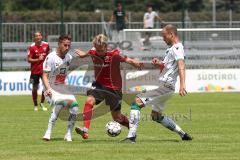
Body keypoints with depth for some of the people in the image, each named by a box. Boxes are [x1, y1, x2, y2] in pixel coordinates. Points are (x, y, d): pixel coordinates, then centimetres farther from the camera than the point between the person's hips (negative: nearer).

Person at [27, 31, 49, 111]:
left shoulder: (46, 45, 0)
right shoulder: (32, 47, -10)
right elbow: (29, 59, -9)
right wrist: (38, 59, -22)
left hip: (44, 70, 2)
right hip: (35, 71, -2)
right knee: (35, 88, 5)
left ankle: (42, 103, 16)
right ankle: (35, 105, 20)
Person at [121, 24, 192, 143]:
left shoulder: (177, 48, -13)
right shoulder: (172, 48, 19)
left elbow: (181, 65, -30)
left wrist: (182, 84, -45)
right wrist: (158, 63, 6)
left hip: (165, 86, -11)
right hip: (164, 86, 11)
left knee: (137, 102, -17)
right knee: (156, 116, 23)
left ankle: (131, 136, -22)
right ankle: (183, 135, 26)